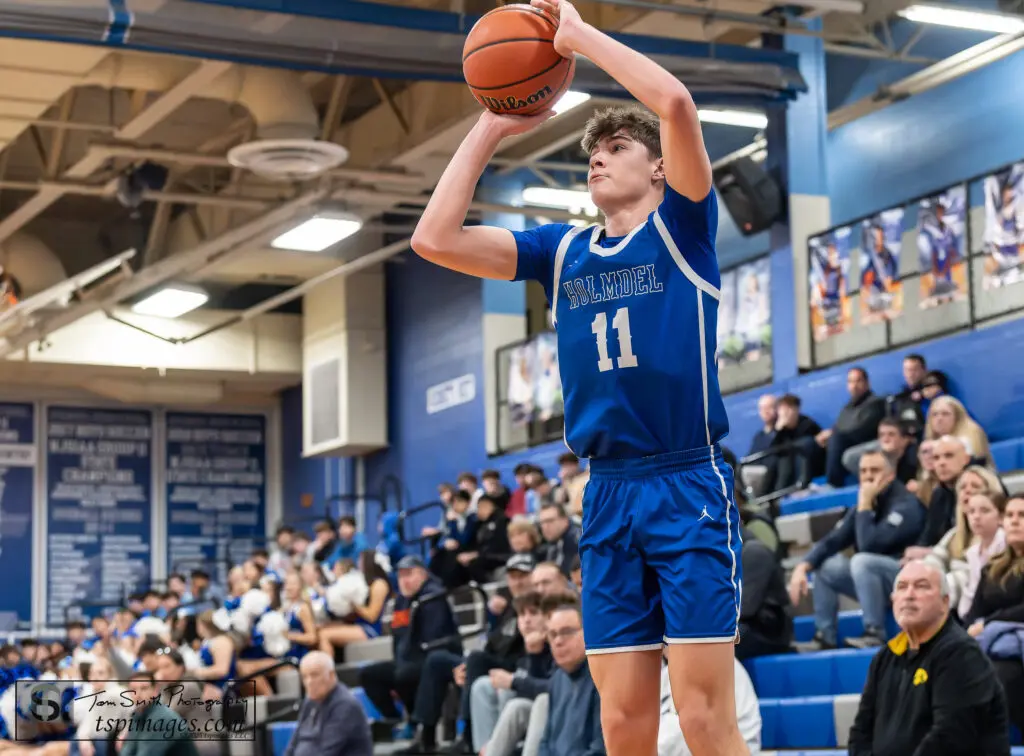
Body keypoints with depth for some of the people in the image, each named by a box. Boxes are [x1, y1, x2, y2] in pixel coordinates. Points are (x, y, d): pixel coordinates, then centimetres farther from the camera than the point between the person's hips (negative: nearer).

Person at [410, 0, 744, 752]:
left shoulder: (681, 226, 3)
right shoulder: (562, 251, 15)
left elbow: (676, 103, -14)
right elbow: (435, 239, 6)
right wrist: (493, 127, 10)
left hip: (689, 487, -4)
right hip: (608, 496, 5)